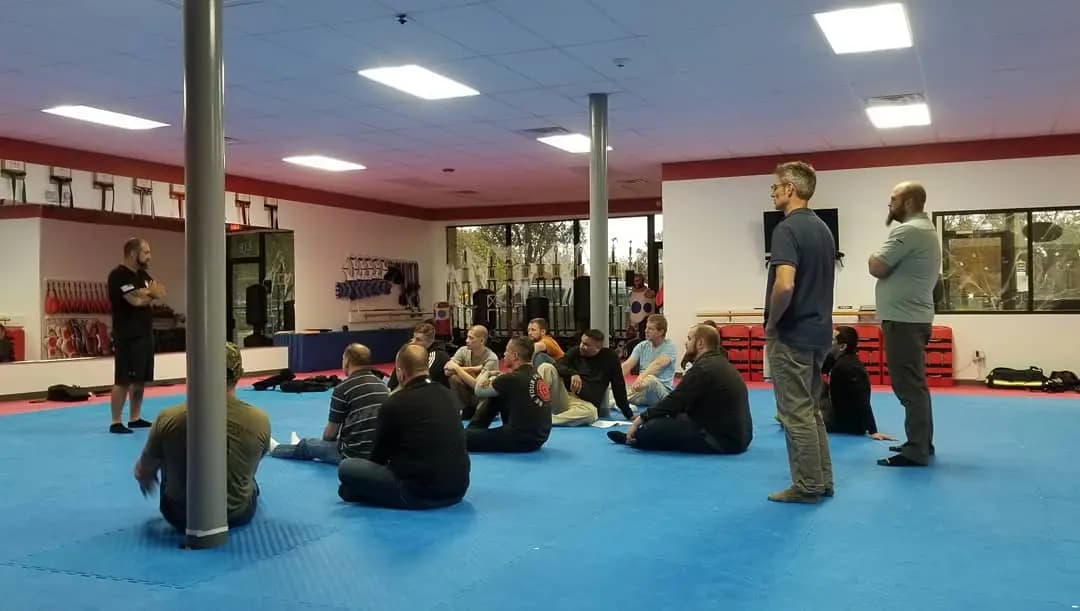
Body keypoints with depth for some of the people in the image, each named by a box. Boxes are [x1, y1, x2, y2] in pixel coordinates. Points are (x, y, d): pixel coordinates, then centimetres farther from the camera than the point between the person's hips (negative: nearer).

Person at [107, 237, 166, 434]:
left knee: (141, 379, 13)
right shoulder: (118, 276, -13)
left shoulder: (142, 274, 16)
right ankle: (115, 423, -3)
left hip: (145, 334, 9)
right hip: (128, 336, -9)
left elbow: (161, 292, 8)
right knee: (123, 380, -8)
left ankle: (135, 418, 22)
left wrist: (146, 292, -12)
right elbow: (137, 301, -21)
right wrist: (151, 294, -2)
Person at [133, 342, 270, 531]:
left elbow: (142, 474, -2)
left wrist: (146, 480, 24)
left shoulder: (169, 419, -20)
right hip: (239, 515, 1)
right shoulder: (259, 420, -18)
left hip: (181, 517, 0)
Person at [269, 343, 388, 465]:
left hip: (355, 453, -5)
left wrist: (325, 441, 20)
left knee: (309, 445, 23)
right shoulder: (382, 385, 7)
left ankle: (276, 449, 50)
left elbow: (331, 432, -3)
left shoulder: (343, 388, -11)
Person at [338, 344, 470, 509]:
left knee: (347, 467, 3)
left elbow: (380, 454, 7)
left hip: (420, 492, -6)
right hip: (458, 488, 6)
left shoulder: (394, 404, -8)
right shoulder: (450, 396, 9)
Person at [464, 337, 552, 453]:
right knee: (495, 398, 19)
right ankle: (473, 430, 31)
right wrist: (495, 381, 21)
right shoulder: (535, 376, 5)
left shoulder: (513, 378, -18)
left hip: (521, 440, -9)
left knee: (464, 437, -4)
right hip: (537, 437, 9)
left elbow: (479, 391, 0)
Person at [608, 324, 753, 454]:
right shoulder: (720, 363, 14)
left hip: (723, 438, -10)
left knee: (654, 427, -9)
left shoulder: (703, 369, -18)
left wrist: (641, 419, -4)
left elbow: (675, 401, -16)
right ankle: (634, 437, 33)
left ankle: (633, 438, 22)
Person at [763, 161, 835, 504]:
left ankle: (807, 486, 5)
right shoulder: (823, 229, 12)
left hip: (792, 334, -9)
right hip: (818, 331, 9)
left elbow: (785, 285, -29)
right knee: (810, 409, 16)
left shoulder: (787, 229, -18)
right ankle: (822, 480, 20)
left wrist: (771, 323, -14)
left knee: (795, 412, -1)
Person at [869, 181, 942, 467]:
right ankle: (921, 443, 24)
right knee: (914, 384, 16)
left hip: (904, 319, -11)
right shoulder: (926, 229, 18)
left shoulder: (909, 230, -16)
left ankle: (916, 451, -4)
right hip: (913, 316, 11)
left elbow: (877, 267, -18)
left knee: (909, 386, -7)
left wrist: (874, 257, 1)